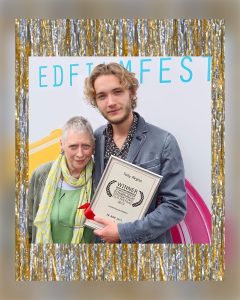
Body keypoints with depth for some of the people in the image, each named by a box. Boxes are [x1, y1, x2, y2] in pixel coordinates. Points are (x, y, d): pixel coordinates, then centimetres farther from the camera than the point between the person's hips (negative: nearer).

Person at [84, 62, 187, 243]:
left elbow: (175, 206, -15)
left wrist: (123, 232, -19)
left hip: (146, 241, -3)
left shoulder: (164, 142, -13)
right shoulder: (94, 139, -1)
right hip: (101, 239, 4)